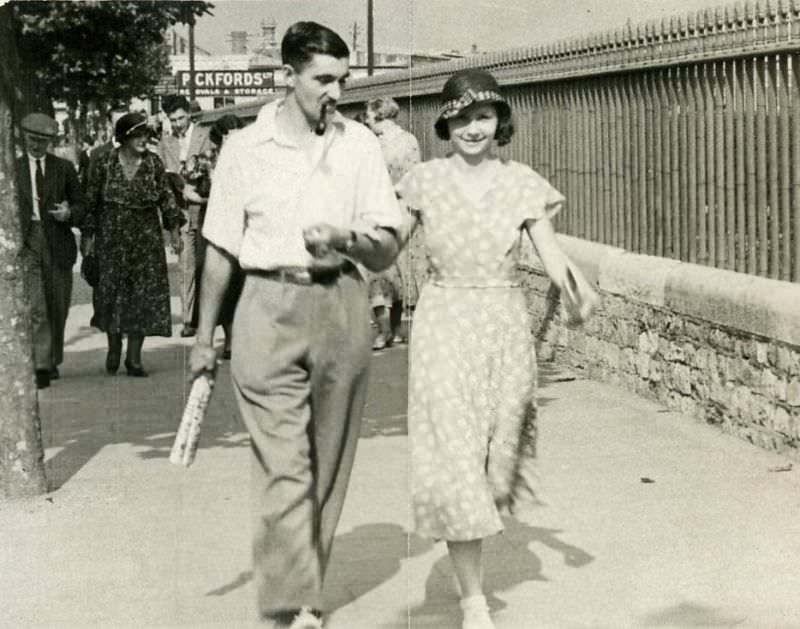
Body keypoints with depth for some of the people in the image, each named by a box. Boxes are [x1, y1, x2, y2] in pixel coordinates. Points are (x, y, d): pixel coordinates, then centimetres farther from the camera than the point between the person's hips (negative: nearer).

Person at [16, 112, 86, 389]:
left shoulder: (64, 167, 8)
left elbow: (81, 203, 11)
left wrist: (69, 214, -10)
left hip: (58, 244, 2)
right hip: (26, 242, -1)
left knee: (57, 308, 8)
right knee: (35, 308, -12)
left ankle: (53, 360, 25)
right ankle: (41, 366, -15)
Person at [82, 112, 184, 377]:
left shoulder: (154, 163, 1)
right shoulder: (105, 164, -2)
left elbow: (165, 197, 7)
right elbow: (92, 201, 3)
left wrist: (174, 228, 2)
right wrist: (88, 236, 2)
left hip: (146, 238, 1)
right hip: (112, 238, -1)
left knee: (146, 294, -3)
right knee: (112, 292, 1)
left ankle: (134, 357, 4)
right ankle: (114, 348, 21)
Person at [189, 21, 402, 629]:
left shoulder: (361, 145, 6)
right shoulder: (244, 148, 3)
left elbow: (387, 253, 5)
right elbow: (221, 251, 8)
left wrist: (347, 240, -15)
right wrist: (205, 336, 9)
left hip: (341, 307, 2)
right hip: (269, 309, -2)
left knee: (328, 465, 8)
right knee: (282, 466, -9)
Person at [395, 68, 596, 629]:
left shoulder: (523, 184, -1)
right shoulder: (424, 181, -2)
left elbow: (552, 255, -8)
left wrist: (572, 281, -27)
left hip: (506, 325, 2)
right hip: (444, 325, -1)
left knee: (500, 449, 13)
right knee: (453, 458, -6)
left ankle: (473, 544, 46)